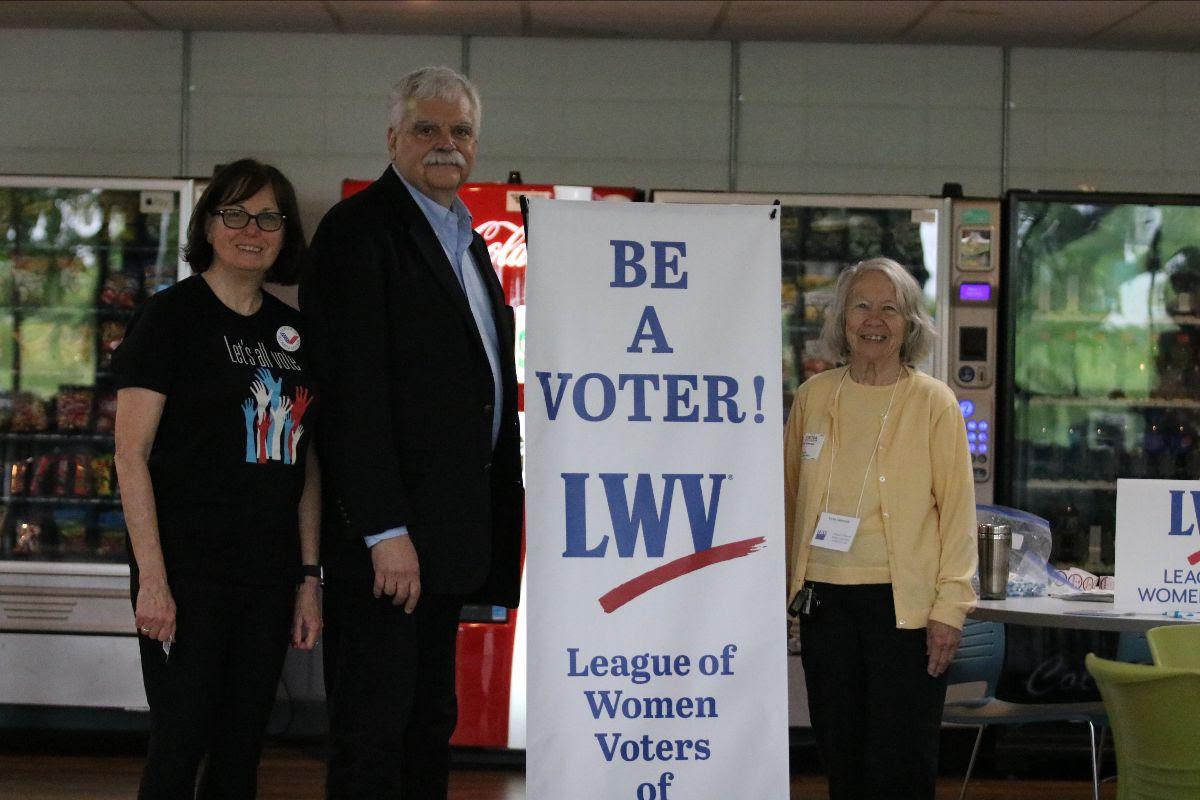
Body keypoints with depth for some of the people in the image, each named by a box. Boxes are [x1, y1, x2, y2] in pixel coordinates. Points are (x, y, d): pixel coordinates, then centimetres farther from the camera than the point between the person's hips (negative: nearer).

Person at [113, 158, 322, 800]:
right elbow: (131, 454, -10)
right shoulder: (172, 316, -5)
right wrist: (152, 579, -16)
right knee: (182, 744, -4)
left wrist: (309, 579, 10)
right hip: (187, 571, -6)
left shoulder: (292, 331, 12)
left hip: (268, 575, 6)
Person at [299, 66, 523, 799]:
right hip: (389, 531, -9)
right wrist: (385, 530, -21)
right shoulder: (361, 230, -9)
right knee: (373, 727, -2)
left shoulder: (467, 240, 18)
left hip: (449, 529, 9)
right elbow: (354, 391, -17)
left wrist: (501, 513, 12)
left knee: (431, 722, 14)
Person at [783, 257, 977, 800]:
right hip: (824, 600, 3)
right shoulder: (813, 397, 6)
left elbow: (957, 509, -4)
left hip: (904, 604, -3)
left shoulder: (933, 402, -2)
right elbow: (789, 501, 12)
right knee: (839, 756, 10)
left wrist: (949, 608, -11)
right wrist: (790, 591, 8)